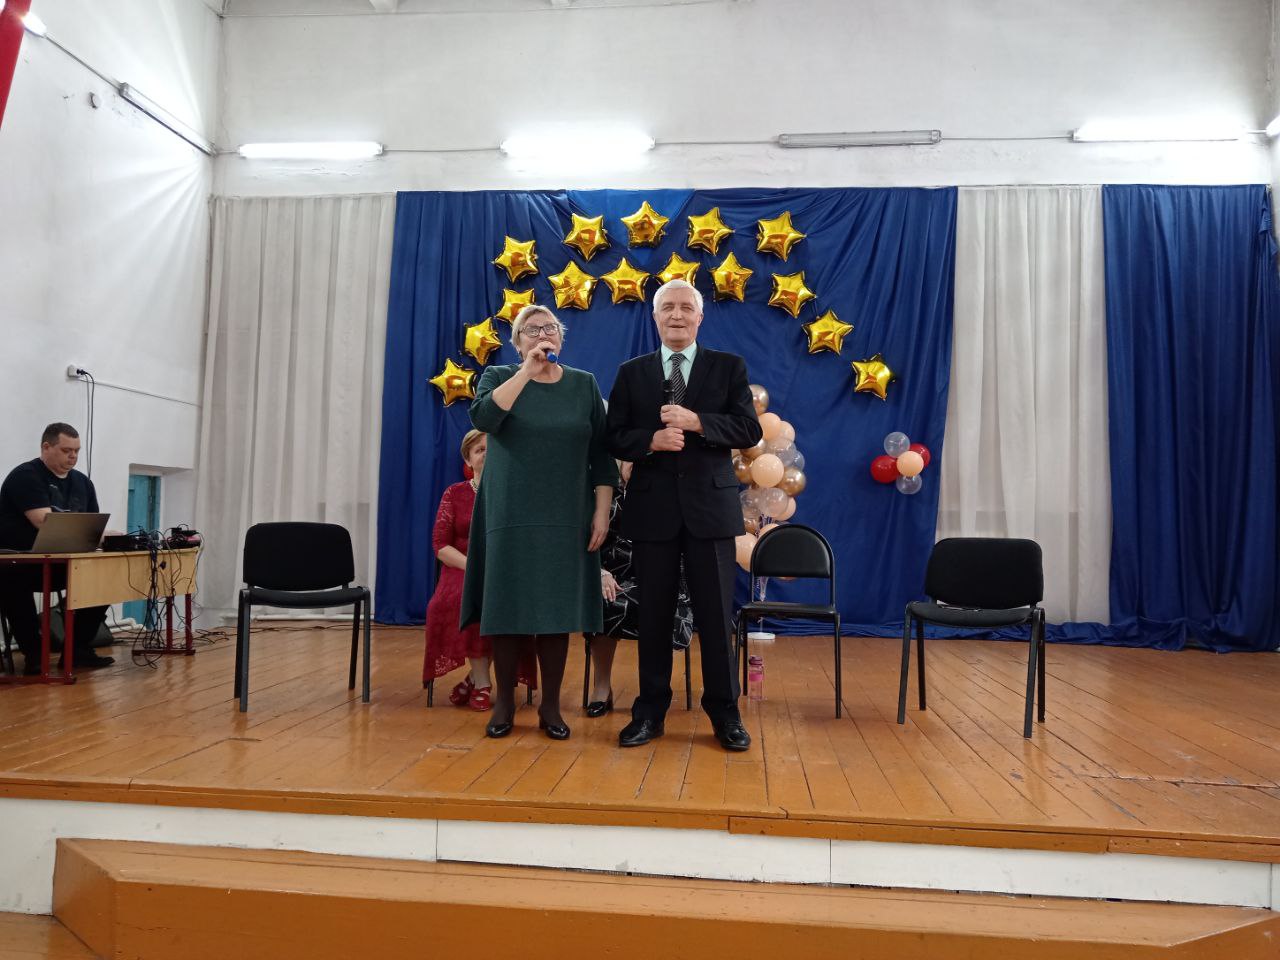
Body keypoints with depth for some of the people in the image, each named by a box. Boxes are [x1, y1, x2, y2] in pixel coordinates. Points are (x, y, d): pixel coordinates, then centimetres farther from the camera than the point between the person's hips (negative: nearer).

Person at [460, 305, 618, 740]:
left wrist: (602, 510, -3)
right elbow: (482, 418, -19)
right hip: (510, 515, -1)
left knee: (557, 607, 3)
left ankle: (551, 706, 14)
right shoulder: (499, 377, 4)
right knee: (508, 605, 3)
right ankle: (504, 703, 16)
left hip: (565, 517, 1)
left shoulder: (584, 384, 7)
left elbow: (601, 453, 5)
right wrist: (527, 372, -19)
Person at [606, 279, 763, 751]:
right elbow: (615, 438, 3)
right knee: (653, 613, 8)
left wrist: (696, 422, -18)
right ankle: (650, 710, 20)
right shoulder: (631, 373, 9)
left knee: (715, 612, 3)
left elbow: (749, 429, -4)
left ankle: (724, 712, 16)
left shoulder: (729, 367, 6)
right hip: (653, 506, 1)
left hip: (710, 504, -1)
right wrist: (651, 440, -16)